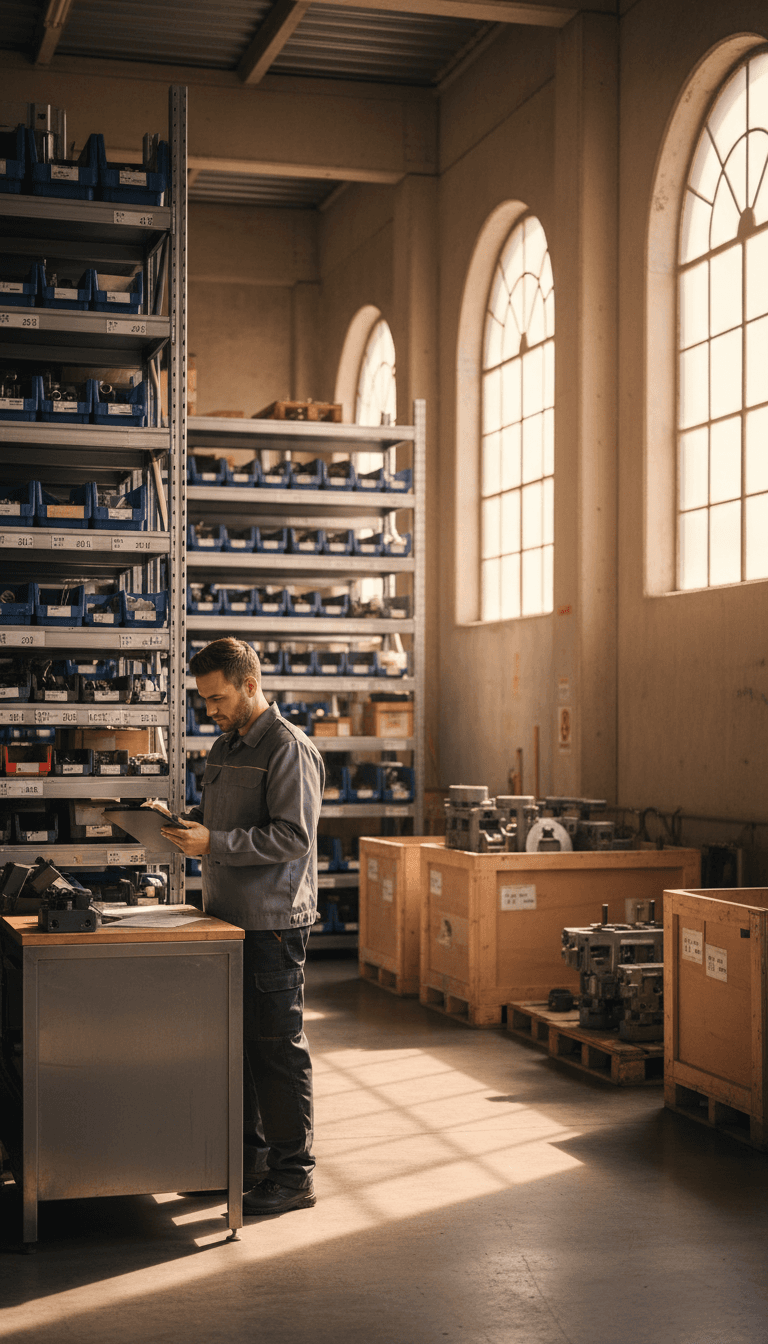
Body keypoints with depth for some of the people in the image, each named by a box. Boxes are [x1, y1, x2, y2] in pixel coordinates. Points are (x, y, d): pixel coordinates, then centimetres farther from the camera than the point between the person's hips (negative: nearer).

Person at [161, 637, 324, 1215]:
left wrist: (215, 842, -22)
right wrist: (185, 821, 5)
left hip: (273, 923, -9)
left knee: (278, 1046, -3)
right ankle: (249, 1153, 26)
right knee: (238, 1038, 15)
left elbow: (294, 836, -20)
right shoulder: (225, 748, 15)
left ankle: (293, 1173, 5)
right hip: (229, 917, 9)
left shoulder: (289, 749, -13)